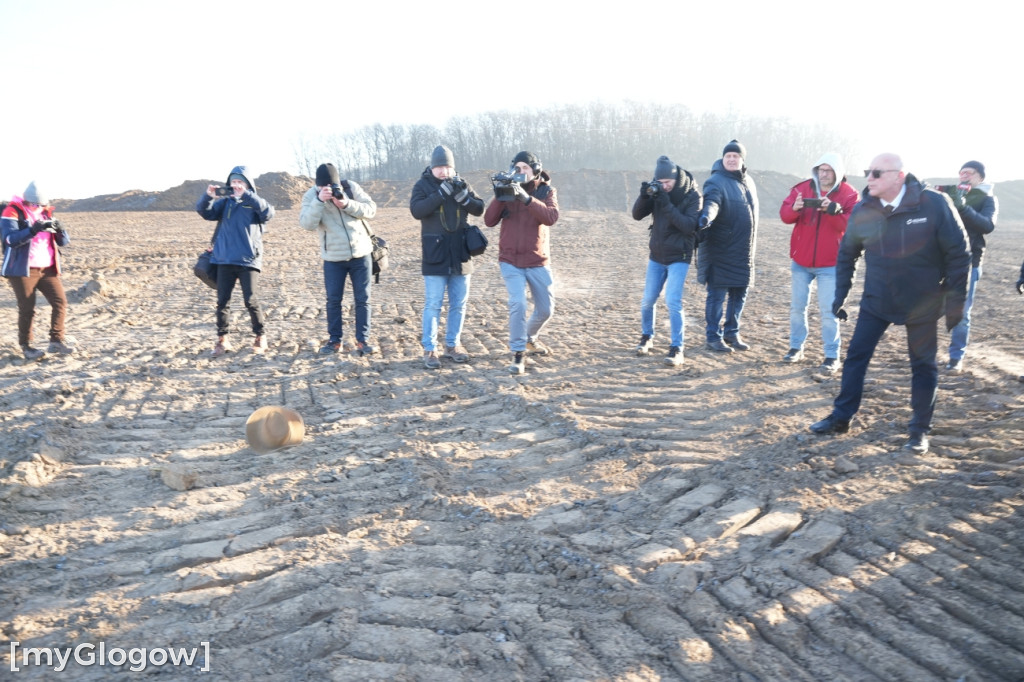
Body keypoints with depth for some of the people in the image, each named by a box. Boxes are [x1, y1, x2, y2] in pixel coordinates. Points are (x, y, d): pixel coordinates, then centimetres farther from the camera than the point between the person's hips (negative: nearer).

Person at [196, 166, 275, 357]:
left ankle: (260, 337, 12)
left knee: (251, 301, -4)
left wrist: (245, 195, -24)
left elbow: (268, 212, -18)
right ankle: (222, 340, 14)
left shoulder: (254, 203, 2)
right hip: (224, 260, 4)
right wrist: (208, 197, -18)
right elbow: (205, 212, 2)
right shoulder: (224, 202, 12)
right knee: (222, 301, 5)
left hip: (248, 260, -4)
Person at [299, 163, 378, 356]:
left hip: (360, 253, 1)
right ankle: (334, 340, 15)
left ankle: (363, 340, 9)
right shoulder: (311, 196, -5)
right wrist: (319, 200, -28)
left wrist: (347, 204, -21)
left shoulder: (351, 187, -3)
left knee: (363, 299, 2)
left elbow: (371, 209, -7)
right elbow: (307, 224, -17)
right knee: (333, 300, 4)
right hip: (333, 258, 0)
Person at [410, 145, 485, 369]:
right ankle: (429, 350, 4)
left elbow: (479, 209, 3)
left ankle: (452, 345, 21)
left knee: (459, 304, 10)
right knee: (433, 304, -3)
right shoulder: (422, 185, -2)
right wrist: (441, 193, -24)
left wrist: (464, 197, -16)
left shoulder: (461, 183, 8)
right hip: (435, 255, -4)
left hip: (460, 254, 4)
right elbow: (416, 210, -18)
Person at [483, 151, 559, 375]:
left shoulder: (547, 191, -2)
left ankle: (530, 337, 40)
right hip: (510, 261, -1)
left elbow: (551, 217, -22)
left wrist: (527, 198, -32)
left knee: (546, 309, 11)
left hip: (538, 261, 1)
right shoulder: (508, 190, 0)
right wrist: (499, 197, -24)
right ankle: (518, 354, -7)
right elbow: (489, 221, -9)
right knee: (518, 304, -19)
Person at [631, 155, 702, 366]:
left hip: (679, 257, -4)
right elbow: (637, 215, -6)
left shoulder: (692, 195, -13)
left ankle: (676, 348, -9)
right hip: (656, 255, 4)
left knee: (673, 302, -15)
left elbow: (690, 226, -23)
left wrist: (667, 205, -29)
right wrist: (644, 196, -24)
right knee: (648, 300, 10)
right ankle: (647, 337, 32)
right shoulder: (657, 191, -2)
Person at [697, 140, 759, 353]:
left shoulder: (748, 182, 13)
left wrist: (751, 243, 20)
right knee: (717, 293, -3)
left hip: (743, 252, 7)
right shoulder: (716, 182, -10)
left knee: (739, 294, 13)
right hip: (720, 250, -7)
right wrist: (706, 217, -52)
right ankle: (714, 337, 7)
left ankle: (732, 333, 26)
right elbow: (711, 202, -30)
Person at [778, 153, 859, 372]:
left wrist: (833, 210, -30)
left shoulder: (849, 194, -5)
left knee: (829, 310, -2)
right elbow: (784, 214, -6)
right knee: (797, 306, 10)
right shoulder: (802, 188, 1)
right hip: (800, 261, 3)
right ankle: (796, 348, 23)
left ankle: (832, 355, 5)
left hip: (830, 264, -3)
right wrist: (795, 208, -28)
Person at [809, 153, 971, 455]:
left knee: (923, 365, 6)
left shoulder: (934, 204, -16)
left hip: (923, 303, -2)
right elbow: (846, 254, 6)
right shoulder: (863, 210, -7)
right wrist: (840, 295, 4)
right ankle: (841, 418, 15)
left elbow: (958, 254, -10)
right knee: (855, 356, 2)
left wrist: (956, 301, -11)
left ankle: (920, 431, 19)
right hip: (876, 300, 3)